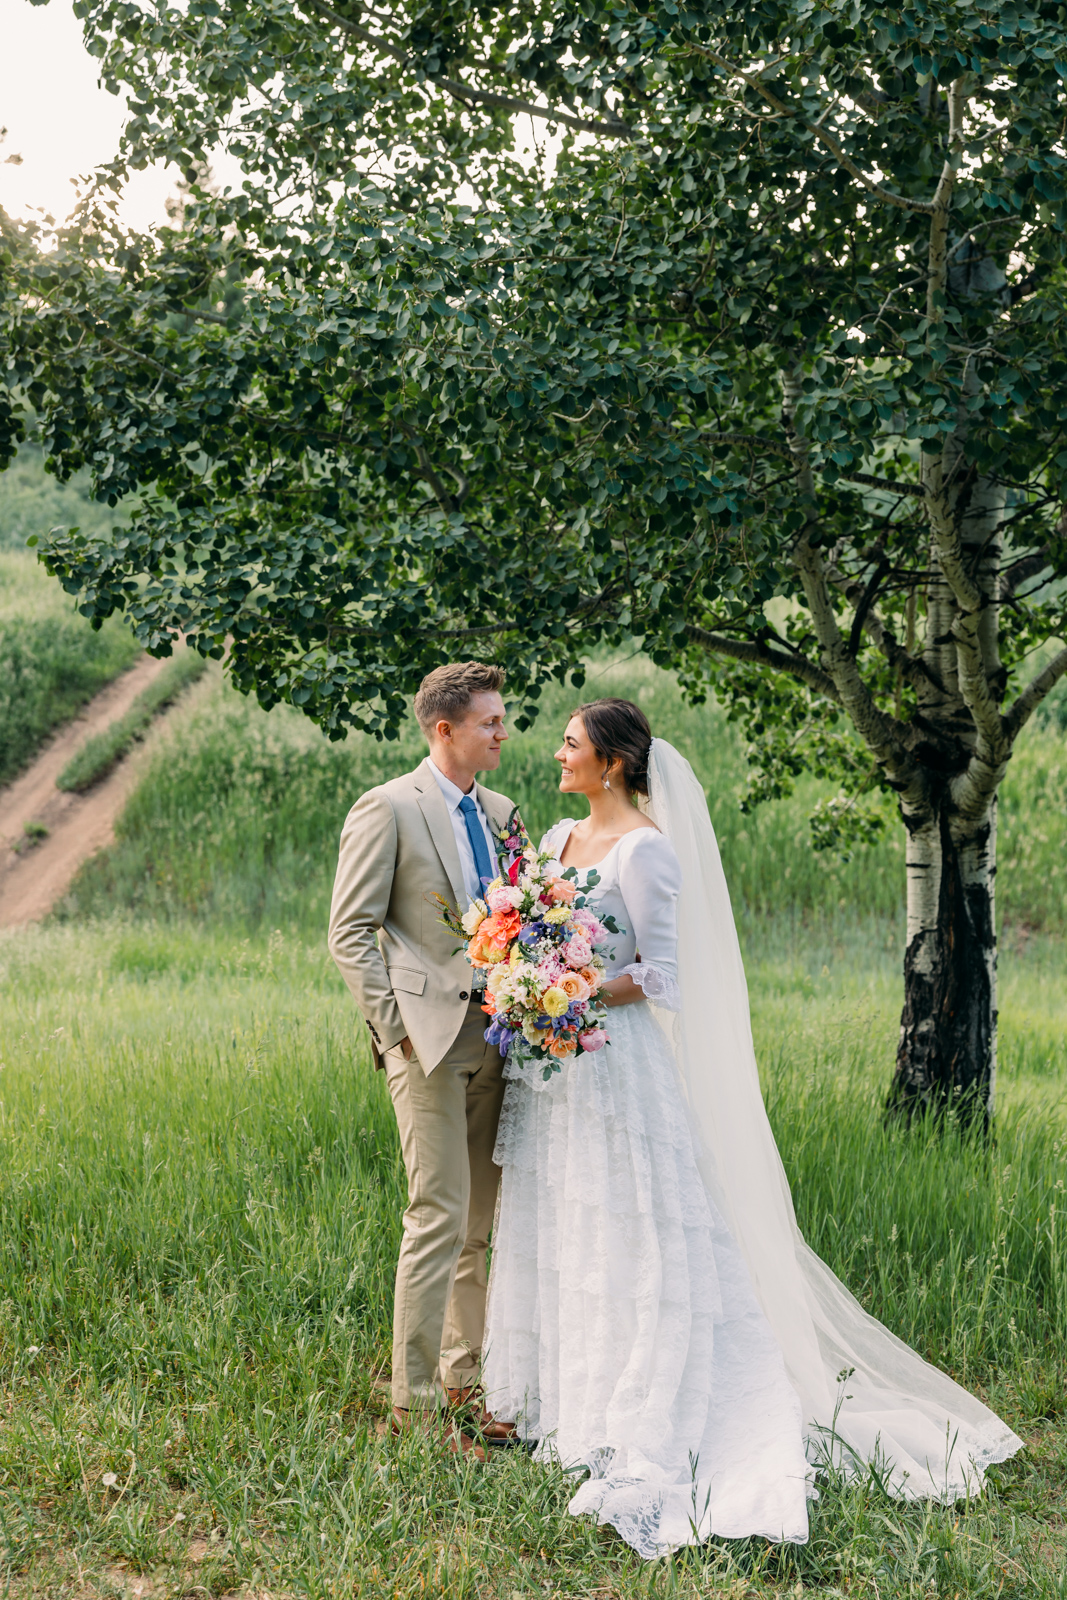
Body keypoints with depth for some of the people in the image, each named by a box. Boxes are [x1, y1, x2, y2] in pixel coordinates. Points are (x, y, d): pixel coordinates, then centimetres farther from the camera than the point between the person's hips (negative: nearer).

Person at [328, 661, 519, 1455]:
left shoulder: (498, 810, 14)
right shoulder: (387, 810, -6)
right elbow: (351, 932, -8)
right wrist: (395, 1026, -13)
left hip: (493, 1032, 7)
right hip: (428, 1035, -7)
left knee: (481, 1217, 11)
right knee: (441, 1215, -8)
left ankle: (466, 1378, 21)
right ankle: (416, 1398, 0)